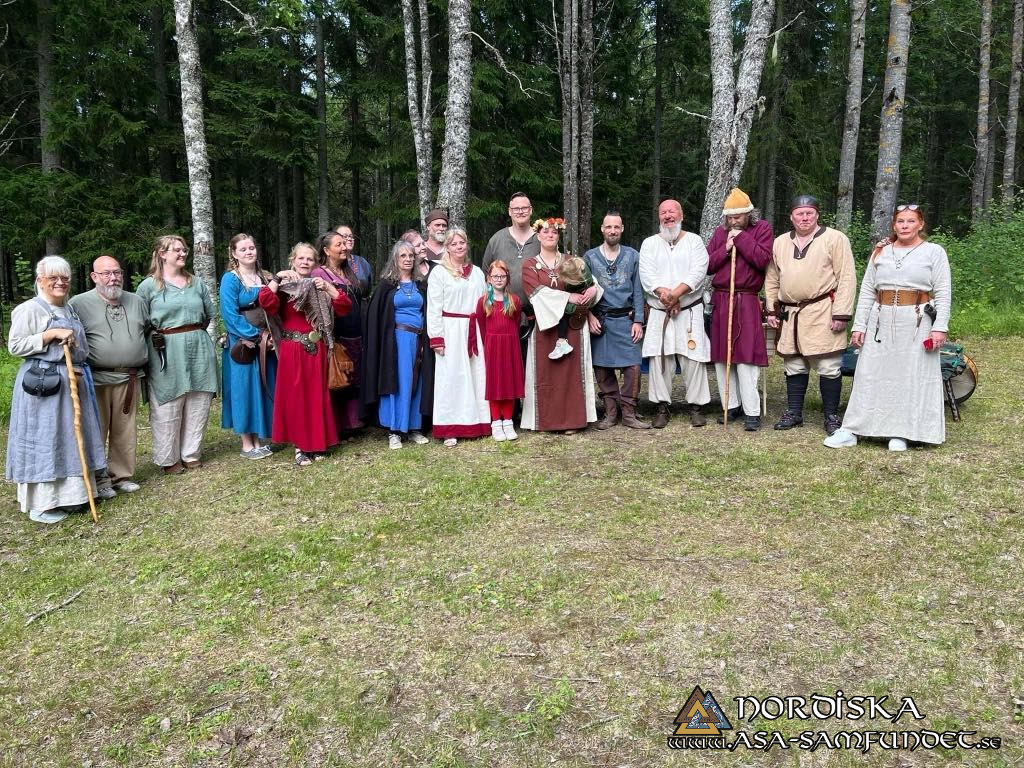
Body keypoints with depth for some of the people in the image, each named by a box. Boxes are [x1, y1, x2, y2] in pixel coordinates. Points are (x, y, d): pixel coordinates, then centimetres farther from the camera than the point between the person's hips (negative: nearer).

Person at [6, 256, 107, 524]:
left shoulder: (71, 309, 15)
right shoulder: (29, 309, -8)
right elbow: (15, 346, -12)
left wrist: (80, 369, 9)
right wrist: (52, 334, -18)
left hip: (74, 381, 8)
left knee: (71, 439, 12)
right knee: (43, 441, -3)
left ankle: (68, 495, 22)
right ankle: (40, 504, 4)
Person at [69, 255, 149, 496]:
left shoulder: (137, 302, 12)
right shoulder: (79, 303, -4)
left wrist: (144, 360, 16)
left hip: (130, 379, 4)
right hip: (96, 380, -4)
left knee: (125, 431, 11)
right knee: (97, 431, 3)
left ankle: (123, 475, 22)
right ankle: (98, 479, 14)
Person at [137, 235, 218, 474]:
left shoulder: (197, 283, 12)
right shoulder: (149, 285, 0)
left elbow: (210, 313, 19)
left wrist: (195, 331, 13)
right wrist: (159, 335, -3)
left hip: (199, 349, 4)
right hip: (167, 353, -4)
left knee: (198, 407, 7)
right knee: (168, 408, 0)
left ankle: (192, 454, 21)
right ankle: (168, 459, 13)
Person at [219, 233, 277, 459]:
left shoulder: (266, 278, 12)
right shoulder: (230, 279, -6)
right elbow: (230, 314, -14)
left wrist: (271, 335, -3)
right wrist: (255, 335, -15)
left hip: (267, 344, 5)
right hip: (243, 344, -5)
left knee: (264, 388, 8)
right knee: (245, 388, 0)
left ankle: (260, 438, 18)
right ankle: (247, 443, 8)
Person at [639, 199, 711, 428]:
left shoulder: (694, 241, 7)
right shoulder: (650, 243, 12)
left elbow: (698, 273, -7)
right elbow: (646, 276, -1)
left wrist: (674, 294, -19)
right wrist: (663, 293, -18)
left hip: (690, 311, -1)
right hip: (659, 313, 1)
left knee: (693, 359, -3)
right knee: (659, 359, -2)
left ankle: (696, 406, 8)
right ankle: (662, 407, 7)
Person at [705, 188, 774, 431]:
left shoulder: (762, 229, 0)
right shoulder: (720, 231, 12)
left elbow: (762, 259, -15)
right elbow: (707, 265, 7)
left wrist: (741, 238, -13)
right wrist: (725, 249, -8)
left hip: (747, 303, -5)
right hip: (720, 301, 5)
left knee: (746, 357, -9)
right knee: (721, 357, 7)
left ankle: (752, 412, -4)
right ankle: (732, 405, 17)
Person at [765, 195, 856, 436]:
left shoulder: (835, 239, -2)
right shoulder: (779, 243, 13)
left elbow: (846, 278, -7)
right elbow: (772, 280, 18)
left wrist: (841, 313, -12)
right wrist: (772, 309, 12)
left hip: (822, 314, -4)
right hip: (790, 315, 5)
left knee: (828, 368, -2)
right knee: (794, 366, 12)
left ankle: (832, 416, 10)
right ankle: (793, 413, 23)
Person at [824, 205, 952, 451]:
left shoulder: (934, 252, 3)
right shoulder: (880, 252, 11)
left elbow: (943, 294, -2)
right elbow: (867, 291, 8)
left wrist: (940, 327, -12)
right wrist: (859, 326, 2)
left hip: (916, 324, -2)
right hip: (881, 322, 3)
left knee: (911, 377, 2)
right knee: (869, 375, 3)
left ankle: (900, 433, 12)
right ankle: (851, 431, 5)